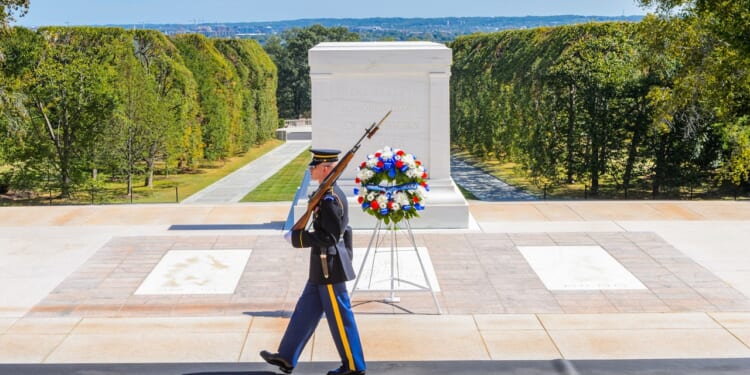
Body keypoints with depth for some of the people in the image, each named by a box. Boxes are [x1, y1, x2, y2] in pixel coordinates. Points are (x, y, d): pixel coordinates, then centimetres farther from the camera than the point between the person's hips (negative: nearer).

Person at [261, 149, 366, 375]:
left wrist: (296, 237, -18)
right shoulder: (331, 194, 10)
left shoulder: (329, 199, -21)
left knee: (339, 317, 1)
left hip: (329, 268, -10)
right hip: (324, 267, 10)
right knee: (306, 310, 15)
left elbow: (329, 237, -24)